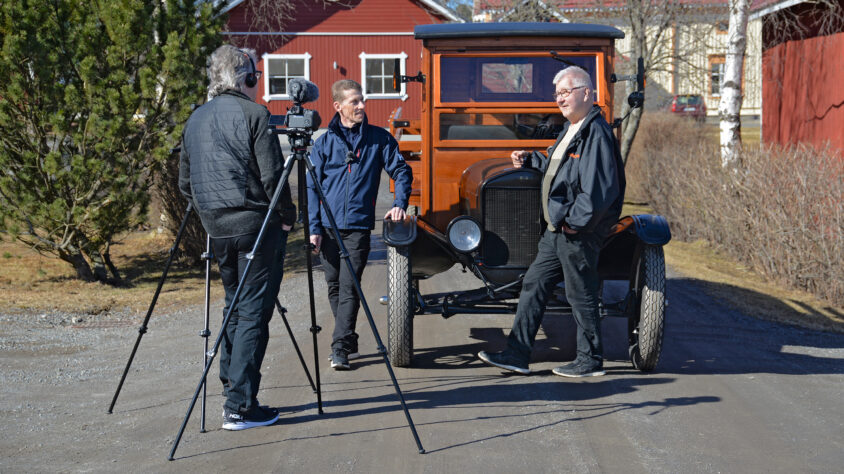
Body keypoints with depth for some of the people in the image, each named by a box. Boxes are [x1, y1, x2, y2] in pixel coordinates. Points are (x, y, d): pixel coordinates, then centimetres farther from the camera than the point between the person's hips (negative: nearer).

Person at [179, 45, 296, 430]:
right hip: (256, 224, -7)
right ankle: (240, 407, -5)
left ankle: (233, 388, 22)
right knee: (253, 312, -4)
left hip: (216, 227, 7)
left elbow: (185, 183, 16)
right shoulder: (253, 114, -9)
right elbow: (272, 175, -14)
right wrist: (288, 215, -1)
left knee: (235, 307, 19)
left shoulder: (195, 119, 13)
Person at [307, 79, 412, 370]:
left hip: (358, 226, -2)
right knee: (334, 287, 9)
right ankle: (350, 341, 23)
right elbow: (312, 187, 6)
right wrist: (314, 227, -2)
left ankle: (340, 349, -9)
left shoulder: (379, 138, 5)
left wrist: (399, 203, -9)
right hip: (328, 226, 2)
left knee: (349, 287, -10)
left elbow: (401, 171, 8)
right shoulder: (324, 142, 6)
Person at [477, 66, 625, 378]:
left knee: (580, 294, 1)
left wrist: (575, 221, -20)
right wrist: (529, 160, 16)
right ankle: (517, 355, 15)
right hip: (558, 229, 10)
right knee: (534, 284, 10)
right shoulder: (571, 129, 15)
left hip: (579, 232, -10)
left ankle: (590, 361, 15)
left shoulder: (596, 132, -17)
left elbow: (599, 188, -24)